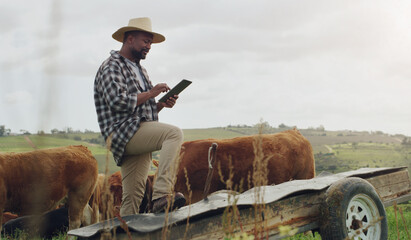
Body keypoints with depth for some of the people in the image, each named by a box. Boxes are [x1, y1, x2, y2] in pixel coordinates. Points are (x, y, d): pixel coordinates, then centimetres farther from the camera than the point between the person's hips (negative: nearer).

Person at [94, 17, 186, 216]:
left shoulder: (139, 70, 26)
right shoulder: (111, 67, -2)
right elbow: (118, 102, -18)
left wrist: (161, 104, 9)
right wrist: (151, 93, -9)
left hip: (140, 137, 9)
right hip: (122, 133, -9)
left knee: (134, 197, 4)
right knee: (174, 133, -29)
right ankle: (162, 195, -40)